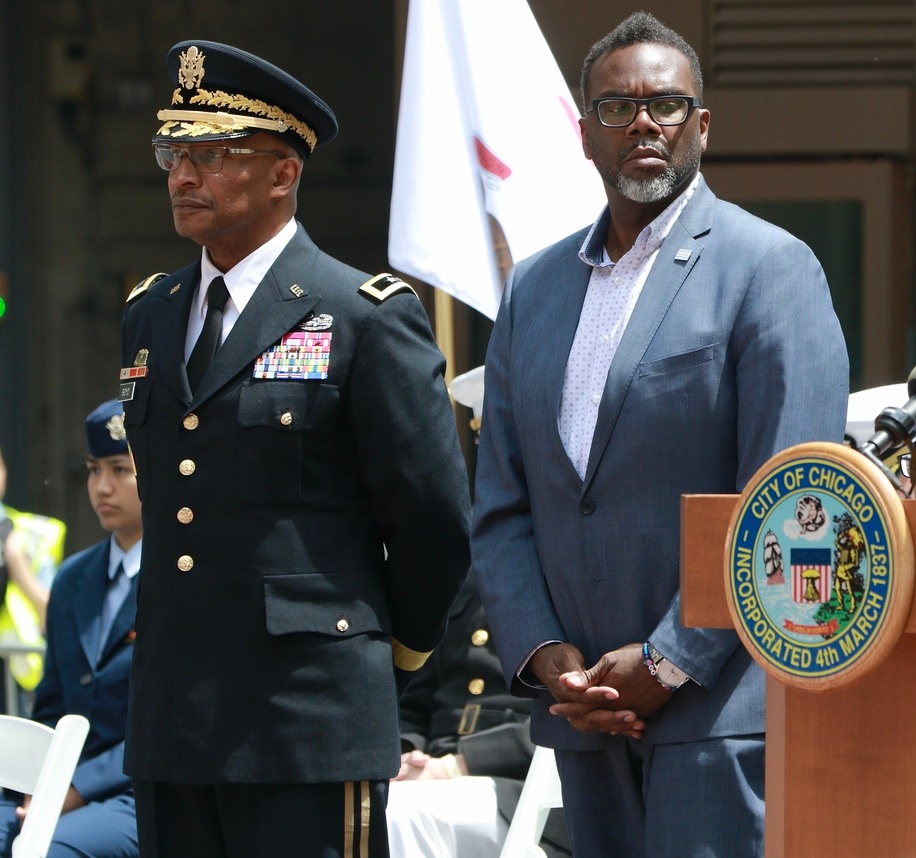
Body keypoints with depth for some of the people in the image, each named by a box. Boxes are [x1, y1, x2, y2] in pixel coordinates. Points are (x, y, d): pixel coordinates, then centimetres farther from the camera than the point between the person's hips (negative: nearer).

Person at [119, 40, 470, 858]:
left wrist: (391, 653, 8)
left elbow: (435, 518, -2)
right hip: (170, 726, 6)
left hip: (311, 727, -6)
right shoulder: (149, 317, 15)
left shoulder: (369, 319, -5)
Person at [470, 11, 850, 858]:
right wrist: (543, 654, -2)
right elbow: (500, 509, 15)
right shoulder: (533, 288, 16)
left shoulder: (768, 267, -3)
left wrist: (667, 664, -14)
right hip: (586, 713, 6)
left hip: (719, 701, -6)